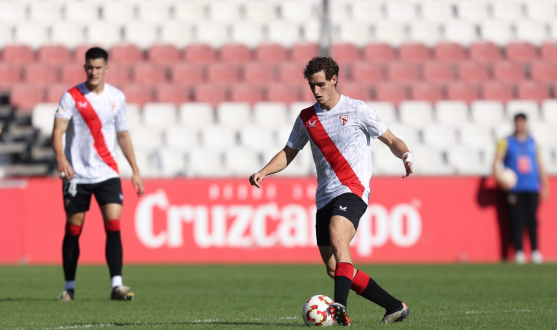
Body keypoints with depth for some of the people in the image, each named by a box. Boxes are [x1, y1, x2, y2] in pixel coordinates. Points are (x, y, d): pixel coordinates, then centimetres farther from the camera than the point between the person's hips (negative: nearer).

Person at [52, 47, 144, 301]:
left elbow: (123, 135, 15)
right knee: (73, 229, 3)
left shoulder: (117, 97, 6)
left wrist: (135, 171, 13)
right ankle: (69, 287, 15)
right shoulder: (71, 97, -5)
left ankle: (116, 285, -14)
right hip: (77, 173, -2)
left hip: (107, 173, 2)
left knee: (114, 224, -12)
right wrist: (61, 158, -31)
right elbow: (58, 131, -13)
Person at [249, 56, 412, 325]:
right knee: (334, 269, 2)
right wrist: (264, 172, 4)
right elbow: (288, 153, 22)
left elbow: (391, 140, 3)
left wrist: (406, 156, -19)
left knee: (337, 235, -34)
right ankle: (395, 307, 13)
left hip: (352, 190, -6)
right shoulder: (306, 118, 11)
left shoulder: (357, 110, -1)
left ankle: (340, 306, -47)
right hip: (325, 198, 6)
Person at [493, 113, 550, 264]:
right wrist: (499, 178, -15)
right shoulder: (506, 142, 7)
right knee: (517, 221, -7)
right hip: (514, 188, -2)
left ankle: (535, 252, 2)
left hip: (532, 188, 2)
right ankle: (519, 252, -3)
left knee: (532, 220, -2)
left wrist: (544, 185, 14)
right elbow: (497, 161, 2)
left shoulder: (533, 142, 14)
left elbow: (539, 164, 18)